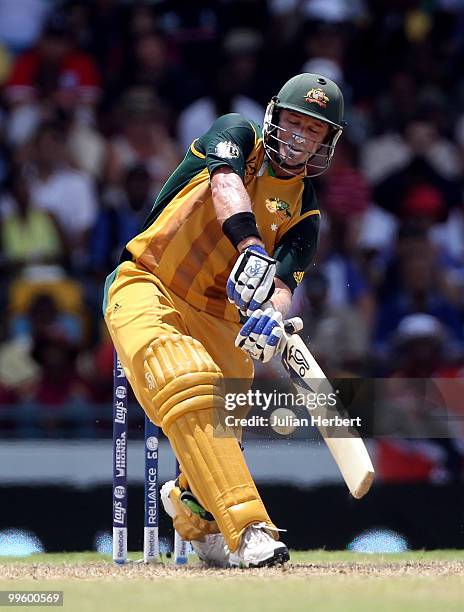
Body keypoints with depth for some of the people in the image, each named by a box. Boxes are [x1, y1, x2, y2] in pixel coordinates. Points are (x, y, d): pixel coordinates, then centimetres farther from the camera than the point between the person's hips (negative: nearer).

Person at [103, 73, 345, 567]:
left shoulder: (303, 215, 9)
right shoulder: (237, 136, 1)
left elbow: (283, 283, -8)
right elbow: (226, 184, -22)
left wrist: (273, 315, -33)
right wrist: (251, 248, -41)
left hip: (214, 316, 5)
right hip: (147, 288, -5)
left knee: (222, 425, -10)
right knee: (189, 387, -30)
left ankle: (192, 506, 27)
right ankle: (247, 531, -41)